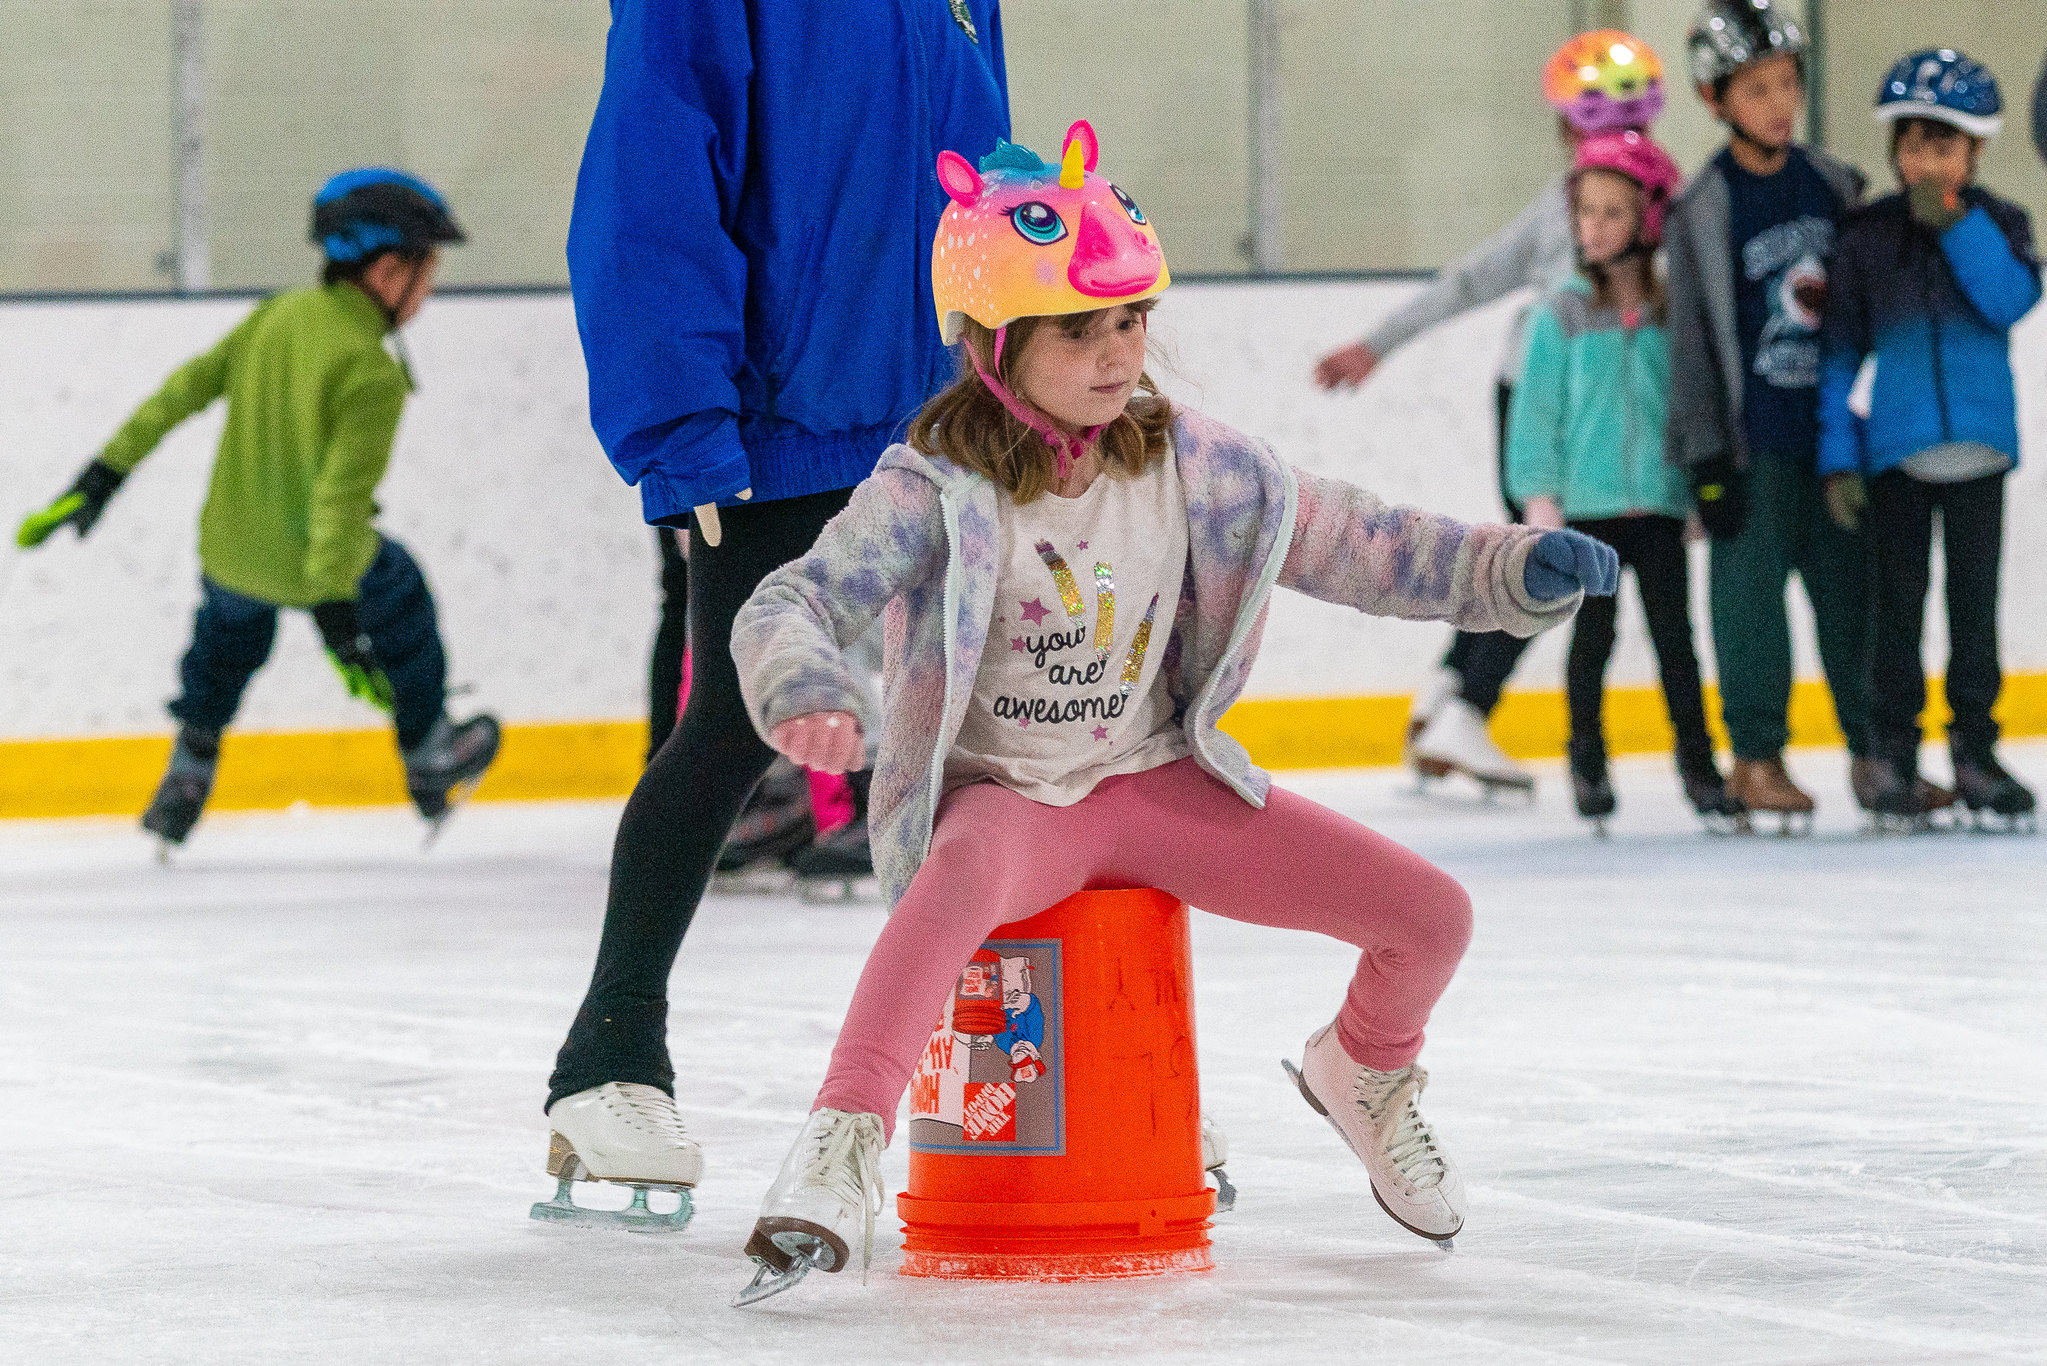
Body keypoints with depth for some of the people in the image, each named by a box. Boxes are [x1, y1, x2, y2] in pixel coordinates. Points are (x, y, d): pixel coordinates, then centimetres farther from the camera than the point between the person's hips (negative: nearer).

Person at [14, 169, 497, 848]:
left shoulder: (277, 315, -5)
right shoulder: (372, 374, -24)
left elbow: (182, 392, -2)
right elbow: (342, 493, -28)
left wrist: (101, 479, 4)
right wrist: (339, 622, -26)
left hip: (229, 551, 5)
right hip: (321, 561, -5)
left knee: (229, 631, 35)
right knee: (401, 595, 25)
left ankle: (187, 777, 40)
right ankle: (431, 761, 40)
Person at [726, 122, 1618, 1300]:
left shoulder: (1189, 463, -1)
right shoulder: (938, 490, -15)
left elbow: (1349, 544, 3)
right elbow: (791, 605, -24)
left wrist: (1517, 571, -10)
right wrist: (803, 690, -48)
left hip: (1155, 782, 5)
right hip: (996, 796, -5)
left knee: (1431, 913, -6)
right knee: (965, 881, -45)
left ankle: (1366, 1072, 29)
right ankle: (842, 1158, -47)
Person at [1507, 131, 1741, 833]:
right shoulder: (1562, 315, -2)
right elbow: (1536, 408, -1)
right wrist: (1540, 498, -6)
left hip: (1659, 503, 1)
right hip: (1587, 505, -1)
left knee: (1674, 633, 3)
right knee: (1593, 636, 7)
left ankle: (1697, 760, 11)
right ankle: (1587, 761, 19)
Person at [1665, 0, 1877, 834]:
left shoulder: (1832, 186, 7)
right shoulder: (1704, 209, -7)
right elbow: (1693, 336, -6)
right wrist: (1706, 456, -8)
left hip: (1836, 429, 4)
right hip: (1753, 442, -4)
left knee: (1853, 584, 7)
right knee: (1752, 592, -1)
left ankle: (1873, 751, 15)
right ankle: (1756, 757, 8)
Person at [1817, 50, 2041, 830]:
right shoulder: (1866, 239, 1)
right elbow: (1840, 355, 4)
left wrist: (1955, 224, -20)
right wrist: (1838, 458, -1)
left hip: (1978, 444, 0)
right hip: (1895, 449, 0)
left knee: (1974, 602, 5)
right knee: (1898, 604, 2)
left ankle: (1974, 750, 13)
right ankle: (1894, 754, 9)